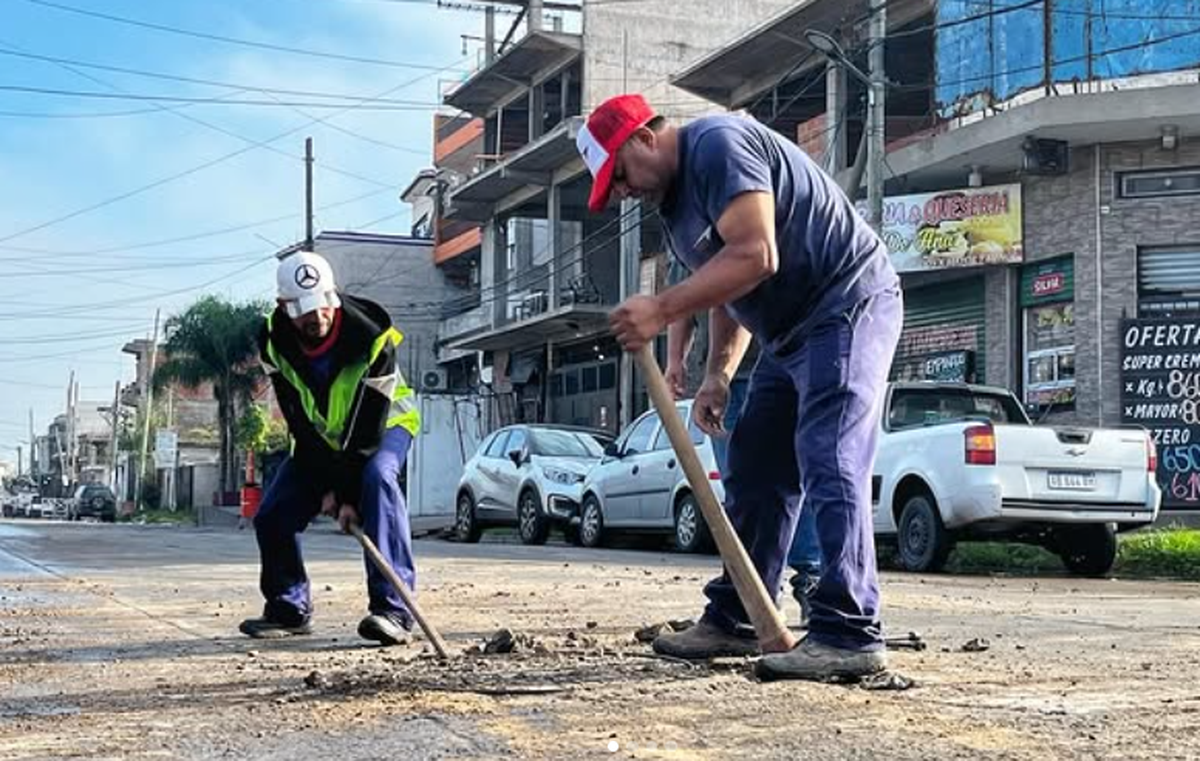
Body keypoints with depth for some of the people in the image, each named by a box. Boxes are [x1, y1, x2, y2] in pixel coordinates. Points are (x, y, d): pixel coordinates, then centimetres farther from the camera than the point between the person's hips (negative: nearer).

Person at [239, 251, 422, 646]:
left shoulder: (371, 335, -32)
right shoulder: (276, 343, -19)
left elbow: (370, 421, -30)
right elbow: (299, 421, -15)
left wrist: (350, 495, -30)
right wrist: (326, 486, -19)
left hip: (384, 423, -5)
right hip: (320, 435, 5)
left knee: (377, 478, -36)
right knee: (272, 516, -6)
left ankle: (393, 609, -42)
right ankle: (290, 610, 16)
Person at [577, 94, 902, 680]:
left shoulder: (719, 146, -17)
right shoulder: (674, 197, 15)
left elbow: (755, 256, -28)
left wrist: (662, 310, -26)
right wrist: (717, 373, 9)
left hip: (847, 306, -11)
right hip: (790, 332, 11)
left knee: (829, 467, -18)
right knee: (754, 473, 10)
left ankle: (849, 636, -21)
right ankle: (732, 622, 16)